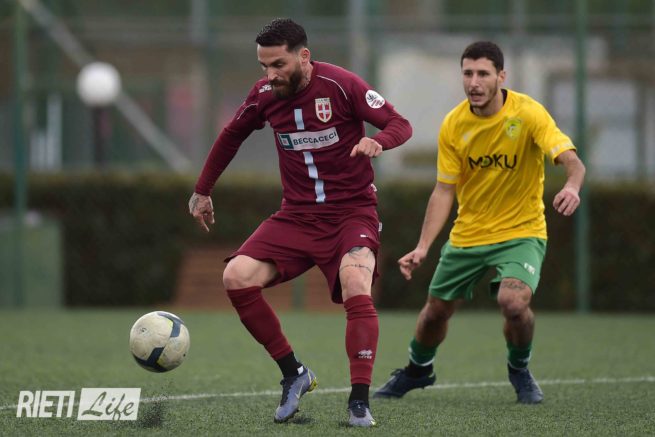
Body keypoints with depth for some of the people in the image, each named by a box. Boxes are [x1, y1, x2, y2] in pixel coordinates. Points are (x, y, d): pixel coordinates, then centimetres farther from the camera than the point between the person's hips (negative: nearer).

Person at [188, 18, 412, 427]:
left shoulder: (342, 85, -15)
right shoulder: (265, 94, -1)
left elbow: (401, 125, -11)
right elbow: (232, 136, 18)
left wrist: (377, 141, -34)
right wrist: (202, 191, 22)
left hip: (352, 211, -5)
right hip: (297, 215, 5)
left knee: (356, 287, -30)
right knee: (237, 277, -14)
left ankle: (360, 401, -22)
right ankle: (294, 374, 0)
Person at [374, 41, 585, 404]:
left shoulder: (528, 113, -18)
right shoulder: (453, 126, -7)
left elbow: (571, 161, -27)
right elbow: (444, 190, -1)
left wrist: (572, 186, -52)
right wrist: (423, 247, -11)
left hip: (521, 231, -4)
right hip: (468, 234, 4)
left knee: (513, 301, -28)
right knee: (435, 311, 11)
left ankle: (519, 369, 4)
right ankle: (417, 370, 44)